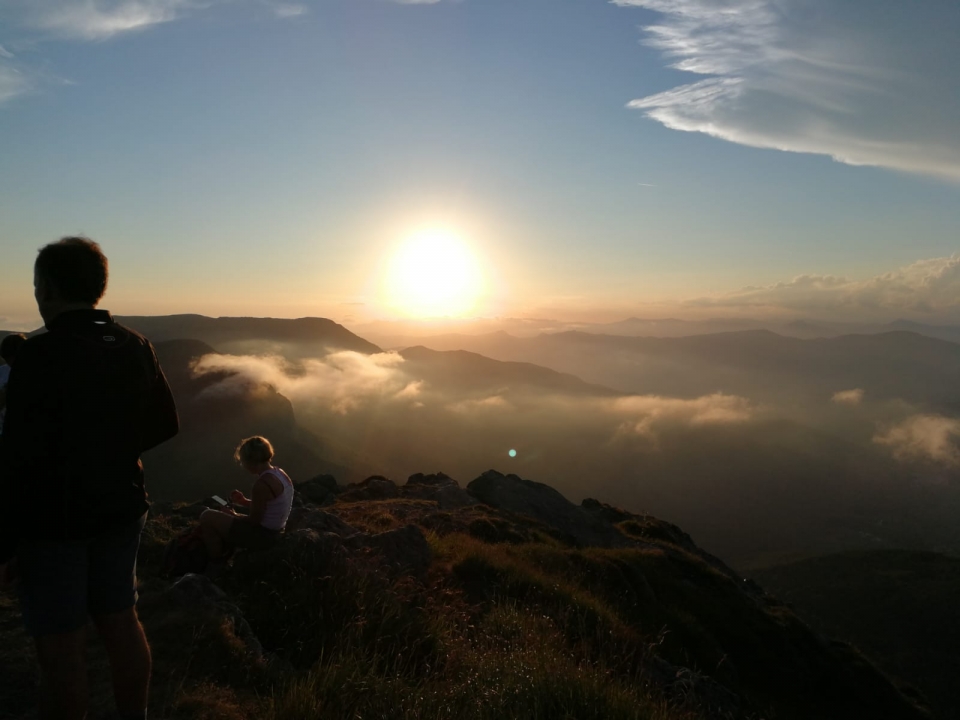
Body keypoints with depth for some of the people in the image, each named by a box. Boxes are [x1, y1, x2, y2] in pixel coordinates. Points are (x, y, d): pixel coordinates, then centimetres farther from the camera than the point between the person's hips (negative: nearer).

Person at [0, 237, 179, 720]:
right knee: (120, 621, 18)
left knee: (59, 647, 6)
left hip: (53, 521, -6)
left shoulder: (39, 356, -19)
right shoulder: (136, 348, 0)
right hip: (120, 511, 6)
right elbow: (164, 425, 8)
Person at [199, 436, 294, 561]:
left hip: (262, 535, -10)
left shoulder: (262, 484, -27)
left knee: (207, 518, -4)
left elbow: (254, 520, -19)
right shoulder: (278, 473, 2)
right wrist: (244, 501, 7)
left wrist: (234, 515, -2)